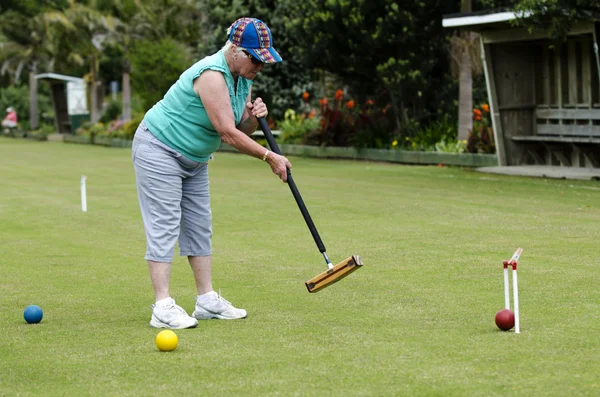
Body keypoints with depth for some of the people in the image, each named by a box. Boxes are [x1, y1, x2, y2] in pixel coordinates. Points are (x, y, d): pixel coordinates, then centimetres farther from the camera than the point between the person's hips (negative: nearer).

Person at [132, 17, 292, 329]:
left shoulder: (243, 78, 1)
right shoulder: (212, 75, -28)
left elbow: (241, 131, 5)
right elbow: (227, 134, -30)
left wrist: (254, 117, -17)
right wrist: (270, 158, -25)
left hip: (194, 159, 10)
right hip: (158, 149, -10)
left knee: (199, 226, 9)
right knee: (164, 226, -13)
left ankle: (207, 300, 13)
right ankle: (163, 307, -16)